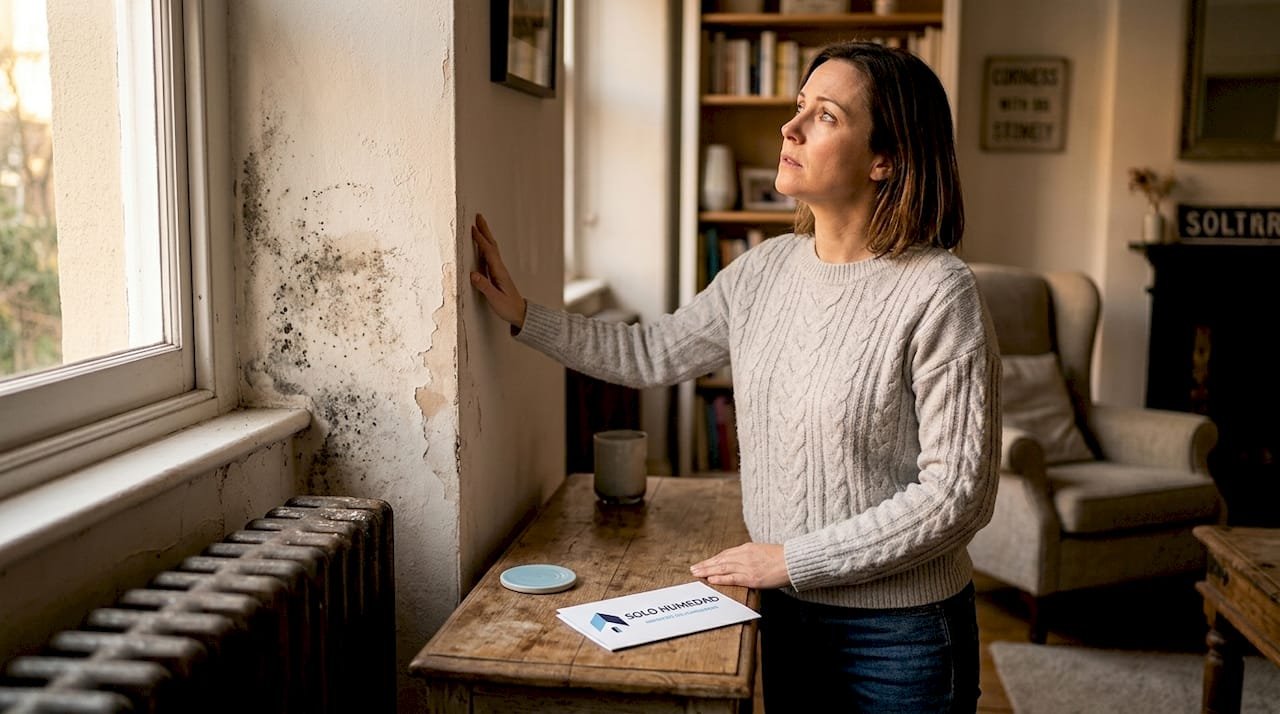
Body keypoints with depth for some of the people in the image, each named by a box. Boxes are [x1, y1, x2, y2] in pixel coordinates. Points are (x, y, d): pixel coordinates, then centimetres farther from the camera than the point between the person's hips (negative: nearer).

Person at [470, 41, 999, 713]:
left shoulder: (938, 293, -20)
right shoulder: (765, 268, -1)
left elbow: (957, 494, -20)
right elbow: (650, 354, 11)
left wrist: (792, 558, -18)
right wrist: (522, 315, 5)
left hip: (899, 632, -5)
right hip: (787, 611, 5)